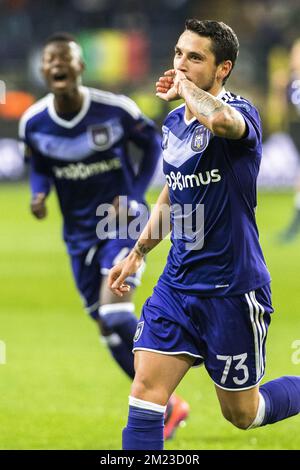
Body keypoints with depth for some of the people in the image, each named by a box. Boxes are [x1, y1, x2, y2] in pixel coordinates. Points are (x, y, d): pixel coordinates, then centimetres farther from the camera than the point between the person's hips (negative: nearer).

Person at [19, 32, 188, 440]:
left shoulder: (114, 109, -16)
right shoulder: (33, 123, -7)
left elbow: (152, 144, 1)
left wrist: (134, 197, -8)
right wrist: (39, 195, -11)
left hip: (122, 223, -4)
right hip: (79, 233, 4)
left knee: (114, 315, -22)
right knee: (109, 329, 6)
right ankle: (167, 407, 23)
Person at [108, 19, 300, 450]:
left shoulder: (241, 114, -17)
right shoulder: (174, 123, 7)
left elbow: (220, 119, -44)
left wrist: (184, 87, -25)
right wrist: (137, 254, 26)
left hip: (233, 290, -6)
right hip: (177, 284, 6)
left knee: (242, 413, 9)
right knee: (145, 394, -7)